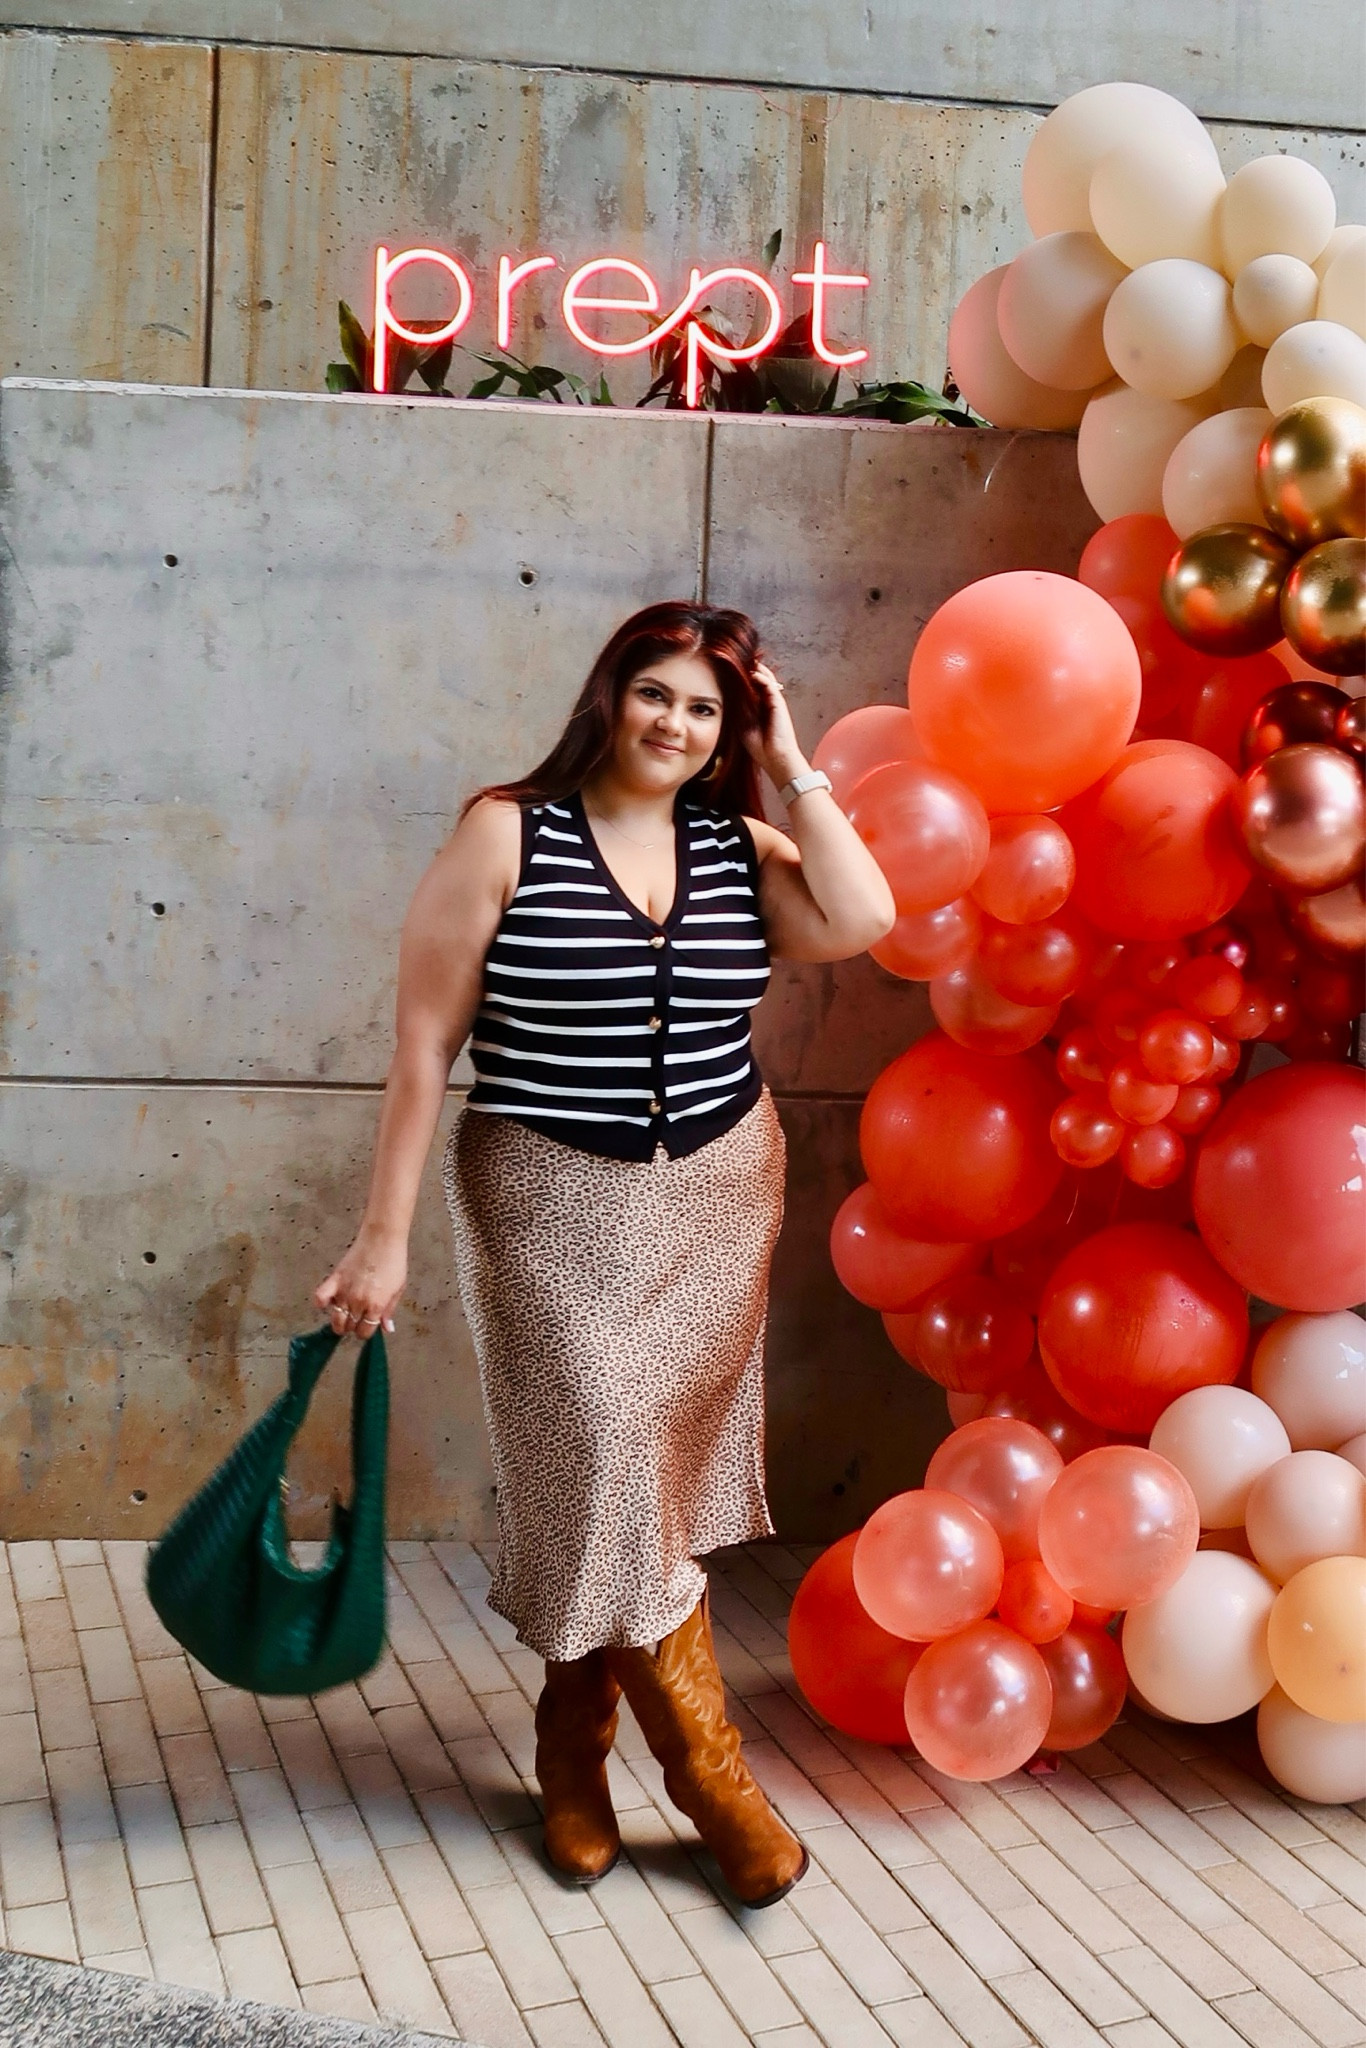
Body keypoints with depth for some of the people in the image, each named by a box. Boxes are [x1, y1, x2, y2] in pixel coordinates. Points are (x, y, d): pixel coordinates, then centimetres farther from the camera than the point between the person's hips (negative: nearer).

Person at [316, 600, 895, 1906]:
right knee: (600, 1467, -5)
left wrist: (792, 770, -8)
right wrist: (383, 1236, -10)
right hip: (553, 1205, -3)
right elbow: (425, 1043, -8)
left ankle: (576, 1750, 31)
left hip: (718, 1199, 4)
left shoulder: (739, 847, 3)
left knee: (621, 1479, 11)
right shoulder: (508, 834, -8)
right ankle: (710, 1771, 11)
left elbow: (860, 922, -16)